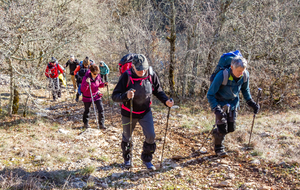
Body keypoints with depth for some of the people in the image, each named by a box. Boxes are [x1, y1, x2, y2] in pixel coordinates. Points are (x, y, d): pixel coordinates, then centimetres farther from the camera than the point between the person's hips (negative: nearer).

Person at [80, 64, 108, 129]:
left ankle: (101, 124, 7)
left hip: (96, 95, 4)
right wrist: (87, 83, -42)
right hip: (87, 97, -4)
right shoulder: (86, 78, -24)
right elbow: (82, 90, -26)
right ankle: (86, 123, 37)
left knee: (101, 109, -4)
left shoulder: (98, 76, -9)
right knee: (87, 110, 14)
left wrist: (104, 84, -12)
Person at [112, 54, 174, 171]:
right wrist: (126, 96, -45)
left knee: (151, 136, -6)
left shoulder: (151, 75, -16)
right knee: (127, 137, 15)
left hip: (145, 112, 2)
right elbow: (115, 96, -25)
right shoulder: (126, 76, -25)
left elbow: (158, 91, 0)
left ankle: (146, 159, 19)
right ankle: (127, 159, 41)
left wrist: (166, 101, -18)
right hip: (129, 113, -2)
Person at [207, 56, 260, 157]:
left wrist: (251, 102, -2)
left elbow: (245, 89, 6)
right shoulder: (221, 76, -33)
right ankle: (219, 148, 17)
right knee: (222, 128, -8)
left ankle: (216, 132, 38)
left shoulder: (245, 75, -18)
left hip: (233, 101, 5)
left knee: (231, 128, 6)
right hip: (220, 102, -5)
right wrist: (216, 109, -36)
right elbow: (210, 95, -25)